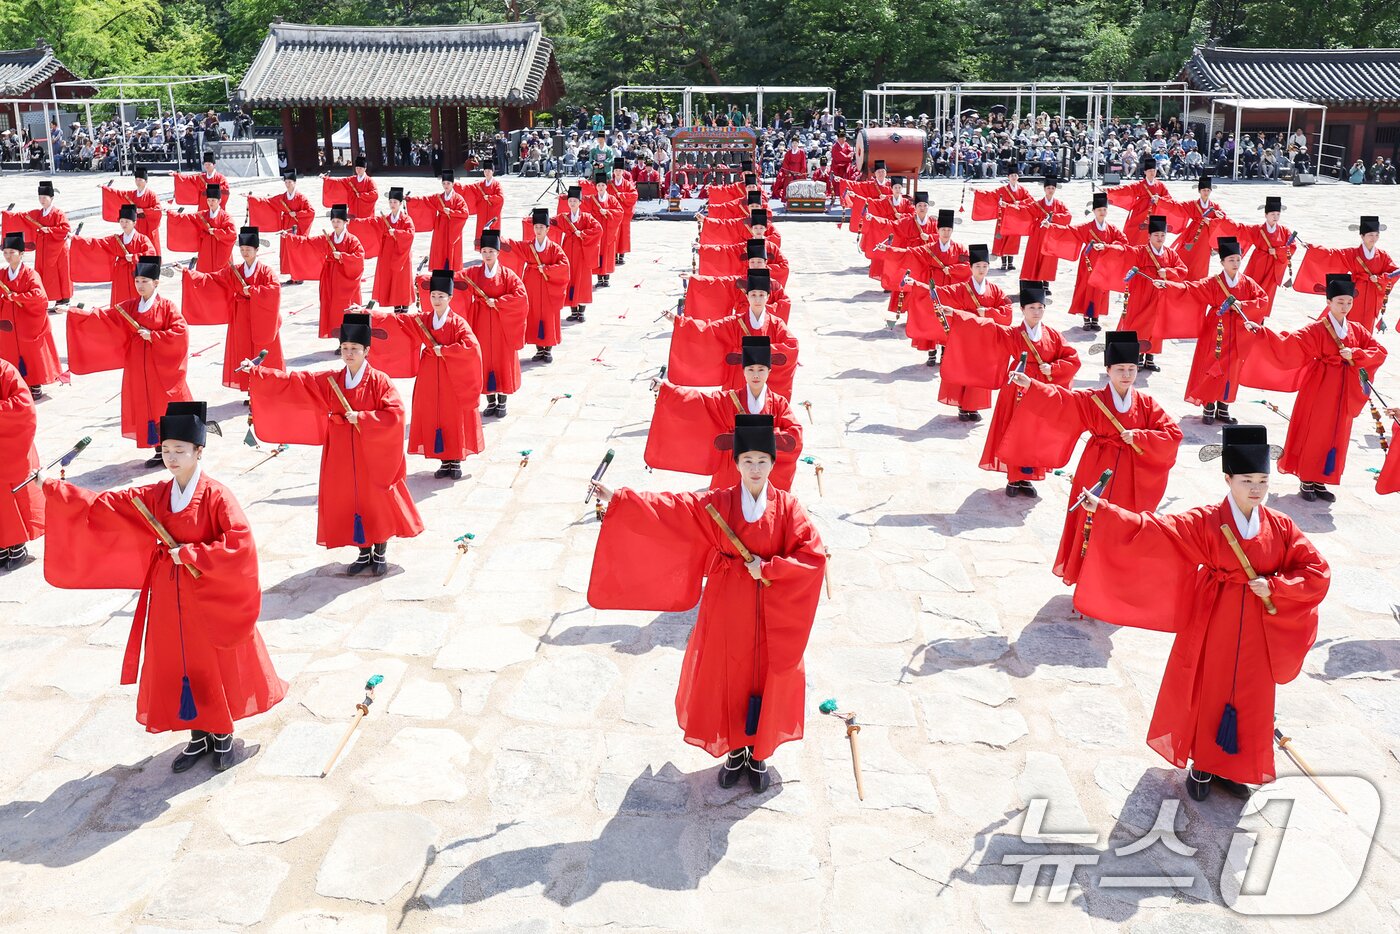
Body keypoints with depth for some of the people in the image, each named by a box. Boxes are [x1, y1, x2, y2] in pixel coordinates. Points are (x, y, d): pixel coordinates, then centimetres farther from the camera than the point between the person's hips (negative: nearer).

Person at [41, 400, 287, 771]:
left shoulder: (216, 496, -16)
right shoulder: (154, 497, 1)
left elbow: (240, 546, -24)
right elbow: (104, 505, 0)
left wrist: (190, 553, -22)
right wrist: (54, 489, -8)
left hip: (211, 601, -5)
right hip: (170, 601, 5)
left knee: (218, 668, 9)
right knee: (178, 669, 13)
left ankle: (222, 736, 29)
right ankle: (198, 736, 30)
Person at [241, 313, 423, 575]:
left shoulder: (379, 381, -10)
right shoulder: (329, 381, 2)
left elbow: (395, 415, -18)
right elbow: (292, 382, -2)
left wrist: (361, 417, -22)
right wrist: (255, 371, -9)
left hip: (373, 457, -4)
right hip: (342, 460, 4)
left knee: (378, 503, 5)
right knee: (348, 503, 9)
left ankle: (380, 553, 23)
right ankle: (364, 553, 25)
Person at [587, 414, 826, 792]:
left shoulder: (787, 506, -7)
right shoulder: (716, 505, -5)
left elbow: (813, 555, -13)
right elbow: (667, 508, -10)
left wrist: (767, 569, -20)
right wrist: (618, 499, -17)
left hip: (771, 614, 0)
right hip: (727, 610, 1)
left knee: (766, 682, 10)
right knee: (727, 680, 11)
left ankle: (759, 755, 32)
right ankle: (734, 751, 33)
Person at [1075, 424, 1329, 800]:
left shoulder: (1281, 527, -2)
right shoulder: (1204, 522, -11)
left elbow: (1317, 573, -1)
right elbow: (1152, 530, -19)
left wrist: (1273, 586, -17)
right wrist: (1103, 510, -30)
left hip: (1256, 634, 3)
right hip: (1210, 628, -2)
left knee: (1249, 702, 12)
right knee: (1206, 695, 8)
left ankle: (1231, 767, 31)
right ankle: (1202, 765, 28)